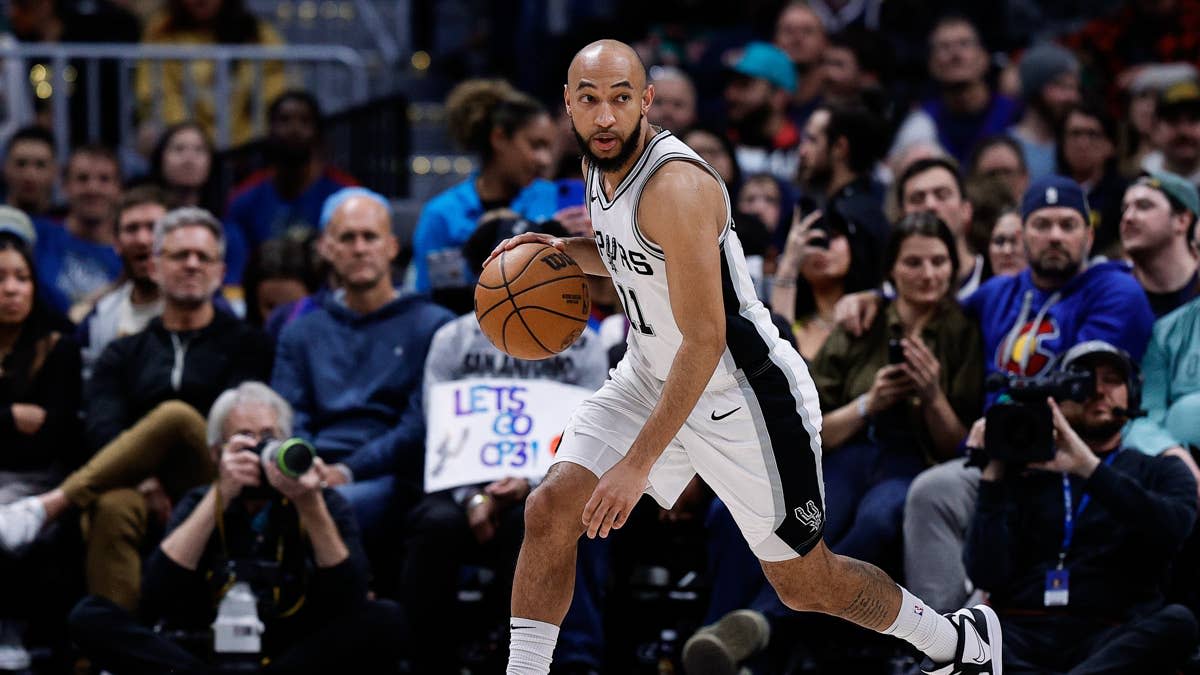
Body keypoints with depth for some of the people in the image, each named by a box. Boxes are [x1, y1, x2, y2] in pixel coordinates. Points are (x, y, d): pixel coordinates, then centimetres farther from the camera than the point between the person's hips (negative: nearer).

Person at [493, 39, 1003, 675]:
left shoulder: (675, 186, -30)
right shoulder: (604, 162, -2)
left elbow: (704, 340, -31)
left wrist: (638, 463, -33)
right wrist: (567, 249, -2)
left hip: (743, 398, -7)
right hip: (649, 378, 7)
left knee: (807, 585, 7)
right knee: (549, 510, -12)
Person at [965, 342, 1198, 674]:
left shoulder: (1160, 472, 20)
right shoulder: (1025, 474, 20)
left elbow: (1173, 528, -6)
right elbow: (987, 574, 7)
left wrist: (1090, 468, -13)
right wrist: (993, 478, 1)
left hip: (1110, 638, 0)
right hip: (1020, 631, 0)